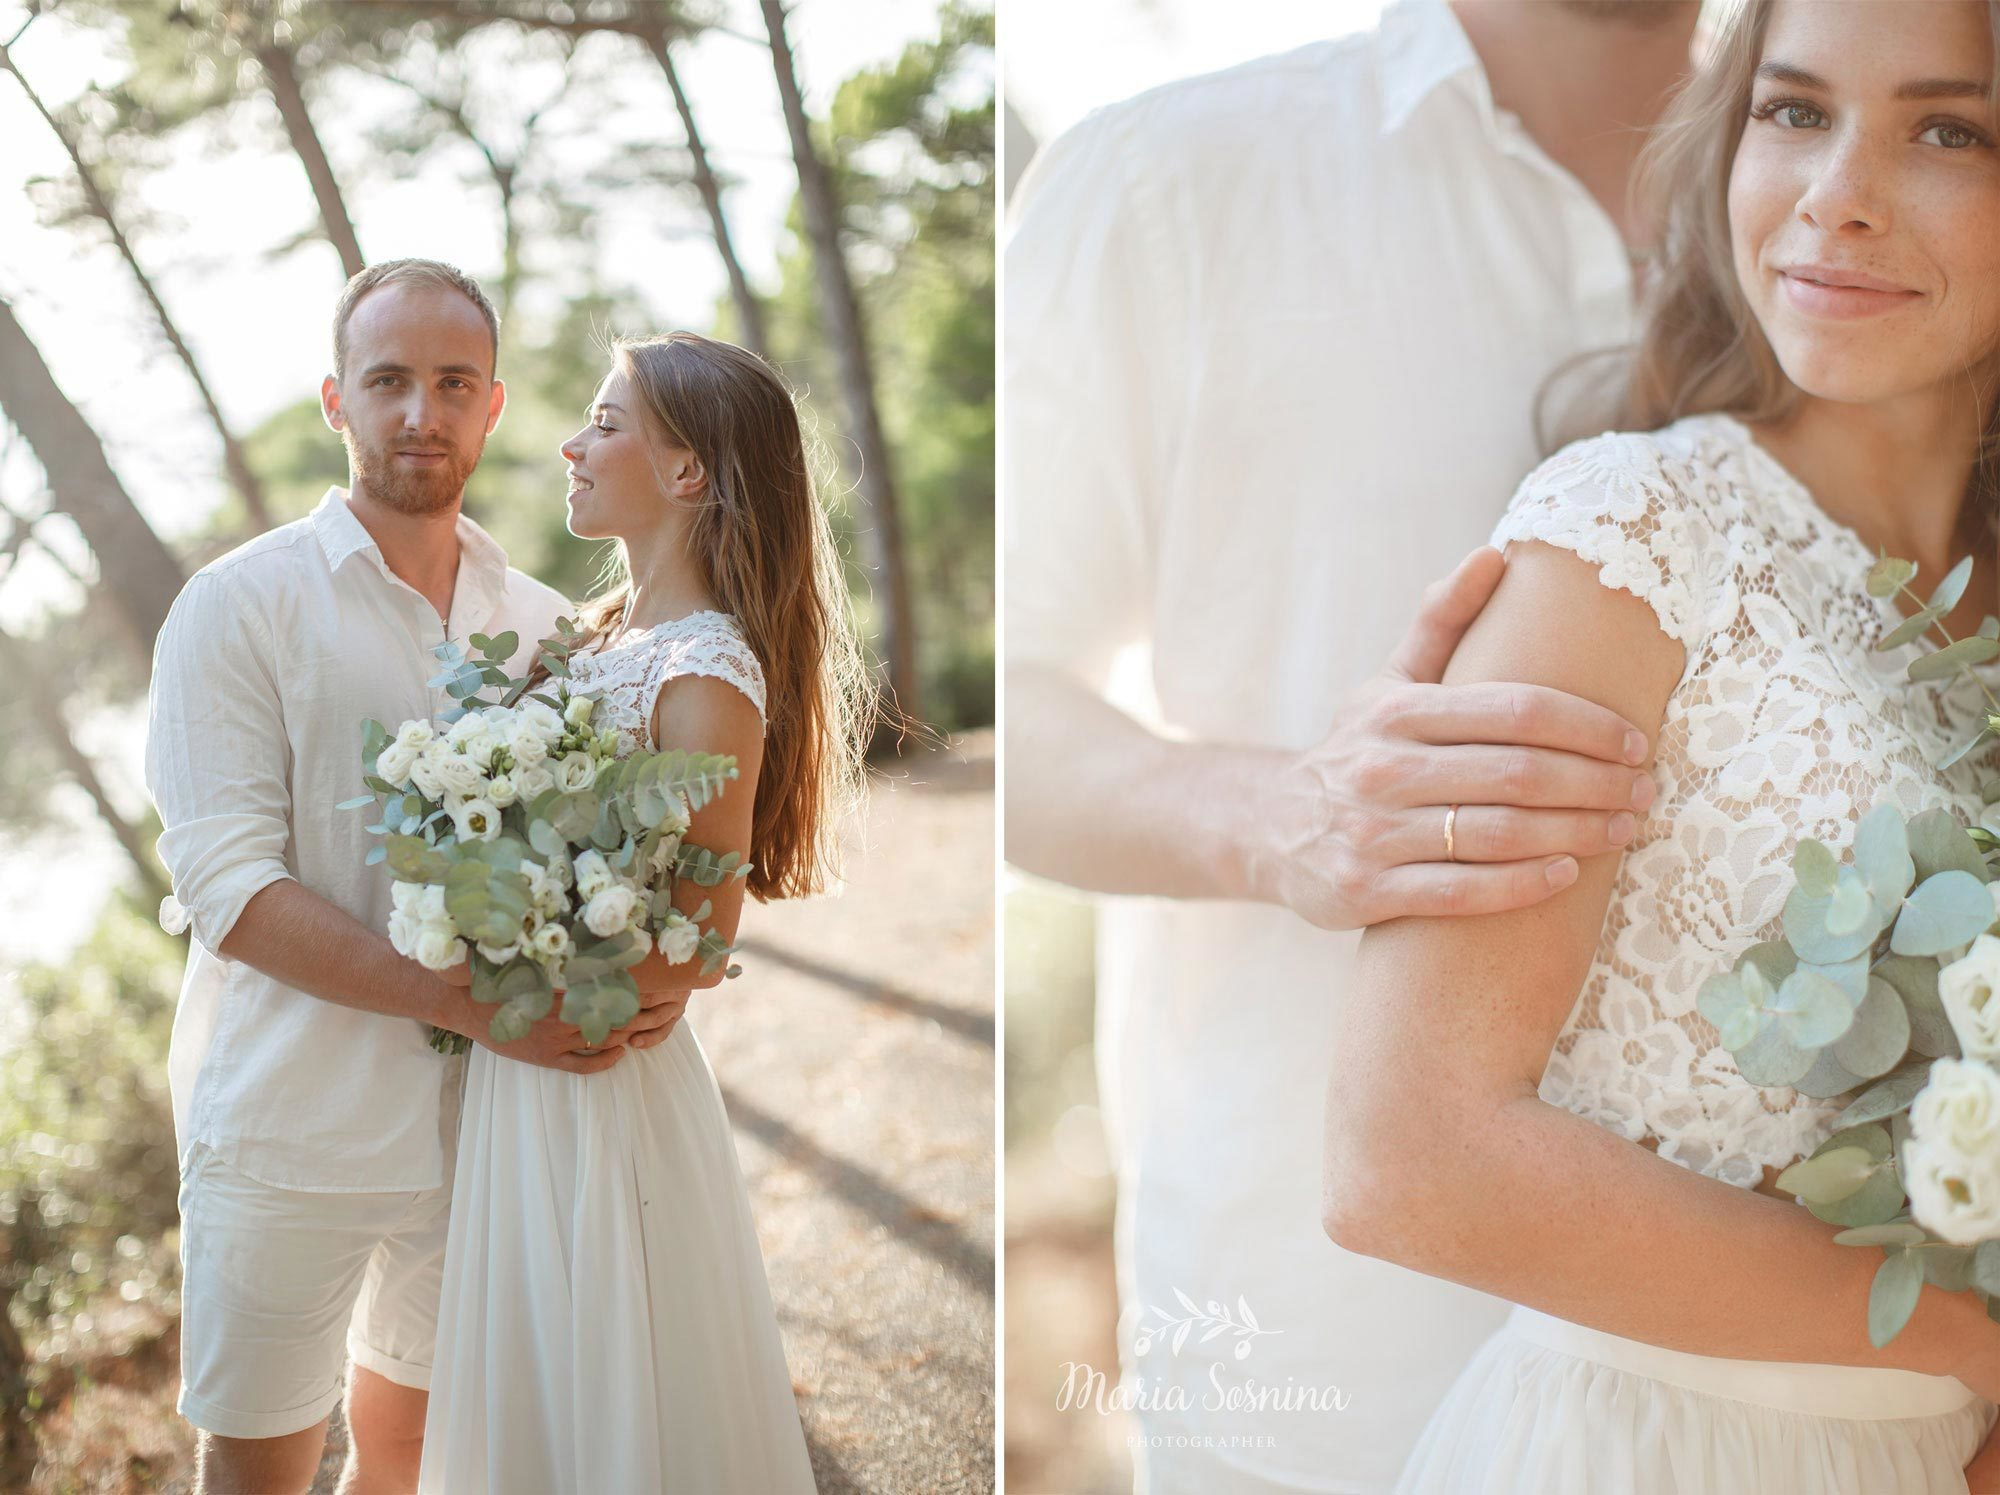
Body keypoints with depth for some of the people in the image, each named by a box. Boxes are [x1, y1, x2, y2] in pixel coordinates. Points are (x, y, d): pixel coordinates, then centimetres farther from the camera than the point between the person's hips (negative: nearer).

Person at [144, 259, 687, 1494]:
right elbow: (227, 884, -15)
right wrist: (469, 1001, -25)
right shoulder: (239, 606, -7)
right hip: (291, 1126, -3)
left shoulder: (543, 625, 7)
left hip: (484, 1118, 4)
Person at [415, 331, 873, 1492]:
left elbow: (696, 948, -20)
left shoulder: (706, 678, -20)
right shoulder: (603, 631, 6)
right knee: (528, 1396, 22)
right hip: (520, 1077, 8)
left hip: (605, 1081, -8)